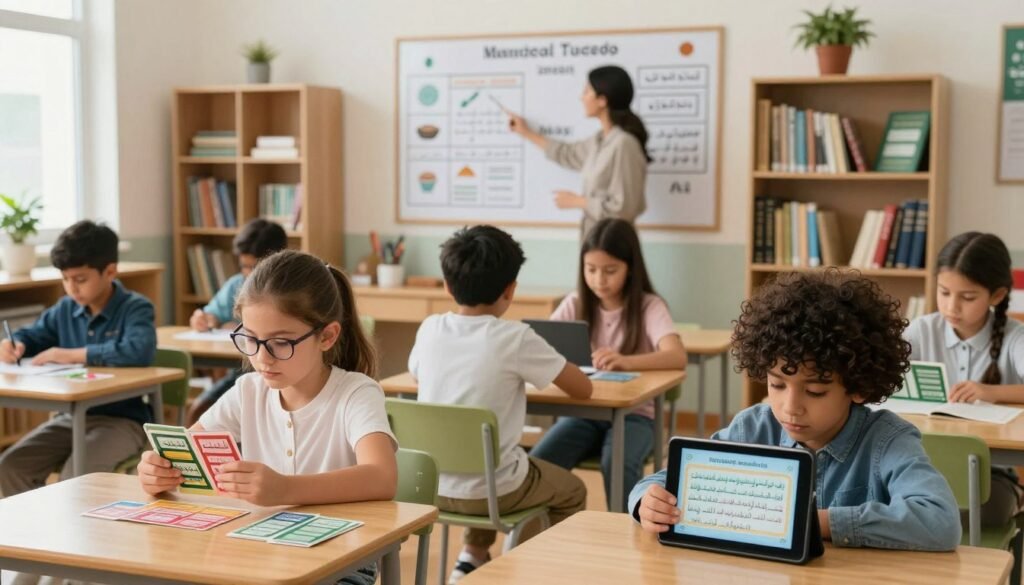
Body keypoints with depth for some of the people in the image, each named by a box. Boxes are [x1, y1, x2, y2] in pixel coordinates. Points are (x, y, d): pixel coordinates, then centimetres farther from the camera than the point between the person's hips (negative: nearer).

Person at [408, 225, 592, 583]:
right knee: (571, 491, 25)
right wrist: (526, 372, 12)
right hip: (491, 490, -5)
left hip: (430, 486, 5)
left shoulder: (429, 329, -6)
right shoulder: (516, 338, -18)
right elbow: (583, 389, -8)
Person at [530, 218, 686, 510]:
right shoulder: (575, 304, 4)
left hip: (633, 414, -3)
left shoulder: (649, 306, -7)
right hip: (582, 411, 3)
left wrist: (625, 361, -43)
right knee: (536, 464, -24)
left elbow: (677, 357, -24)